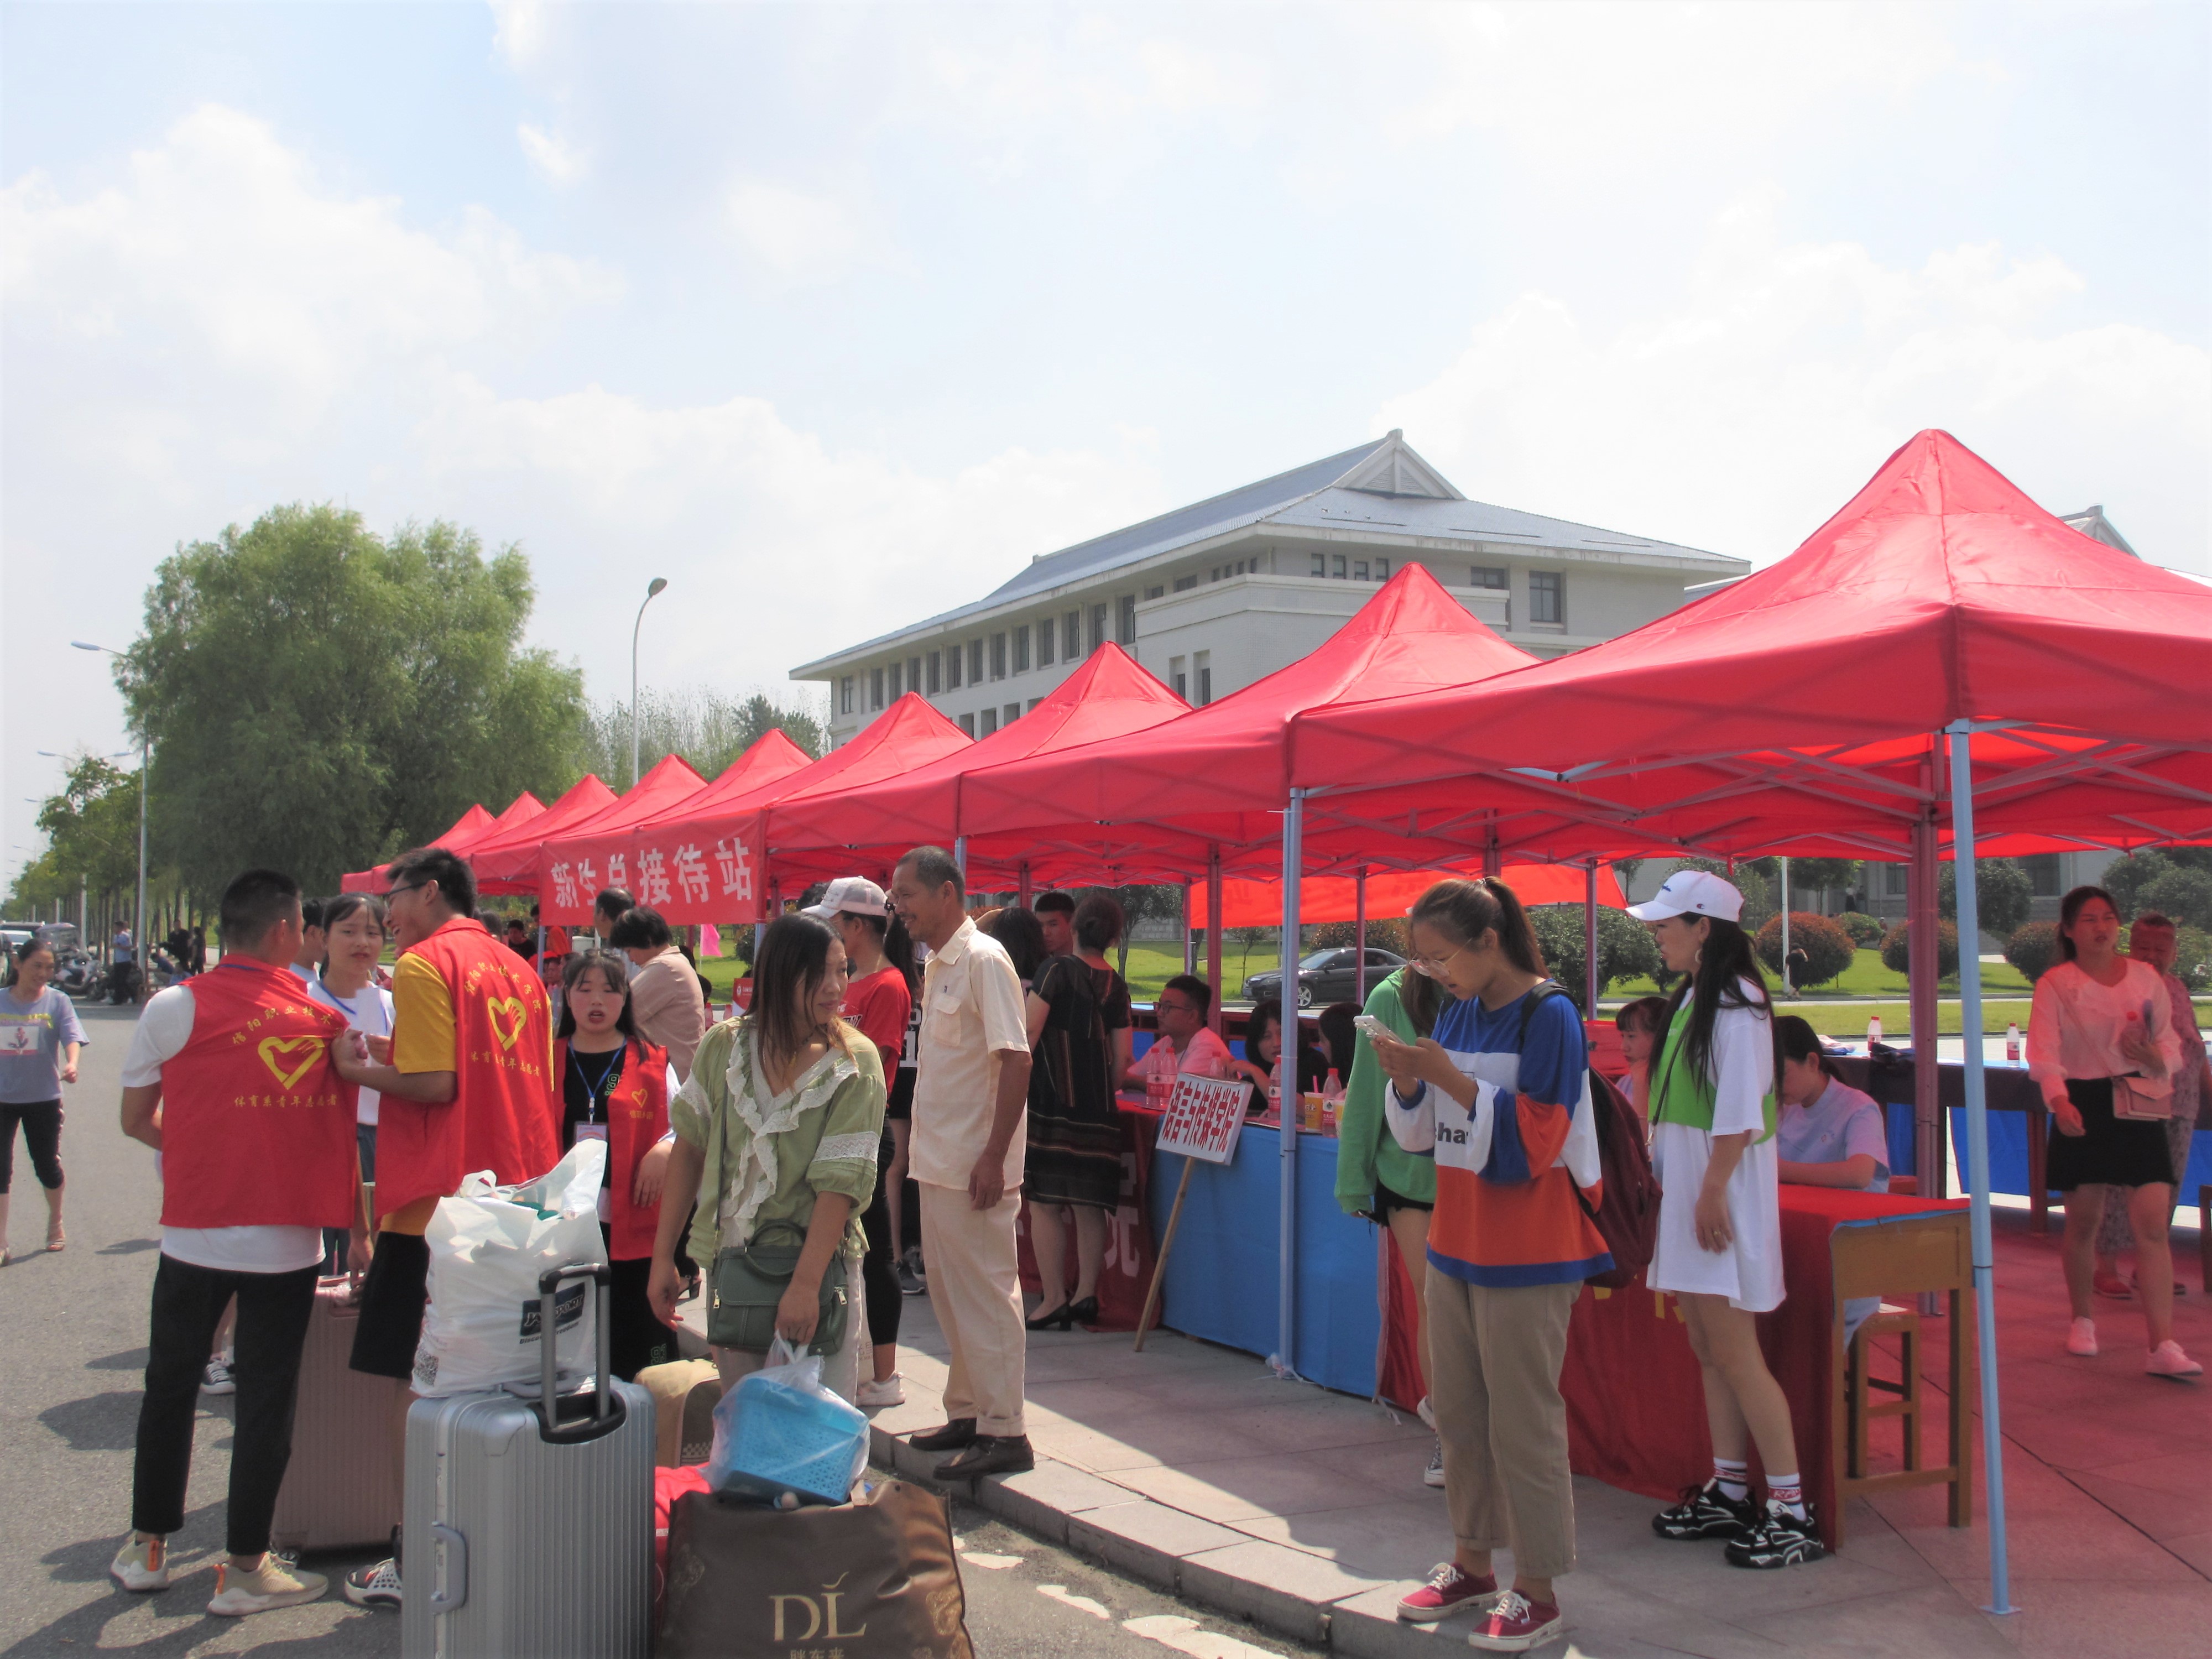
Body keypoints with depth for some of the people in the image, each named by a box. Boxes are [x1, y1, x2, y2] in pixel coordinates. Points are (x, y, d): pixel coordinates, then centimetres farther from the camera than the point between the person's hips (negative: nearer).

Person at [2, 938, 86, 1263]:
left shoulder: (58, 1002, -5)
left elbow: (72, 1037, -17)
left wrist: (71, 1065, -37)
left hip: (43, 1098, -2)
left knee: (48, 1167, 9)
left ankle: (55, 1225, 35)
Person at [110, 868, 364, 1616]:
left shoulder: (176, 1008, -6)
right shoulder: (325, 1020, -3)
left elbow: (136, 1119, 3)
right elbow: (343, 1130, 1)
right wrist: (359, 1226, 11)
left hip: (195, 1235, 0)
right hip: (287, 1239, 0)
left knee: (170, 1386, 19)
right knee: (266, 1399, 8)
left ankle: (148, 1546, 30)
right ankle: (245, 1568, 15)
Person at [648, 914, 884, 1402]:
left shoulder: (855, 1062, -9)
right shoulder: (725, 1045, -2)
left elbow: (841, 1181, -14)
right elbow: (689, 1149, 5)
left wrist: (805, 1284, -20)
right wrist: (663, 1256, 4)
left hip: (819, 1266, -3)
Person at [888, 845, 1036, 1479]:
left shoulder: (984, 960, -15)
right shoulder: (938, 965, 14)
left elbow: (1016, 1060, -21)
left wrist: (994, 1157, -23)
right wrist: (928, 1149, 16)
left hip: (973, 1166, -10)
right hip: (938, 1162, 10)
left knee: (986, 1296, -3)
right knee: (950, 1294, 16)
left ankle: (1004, 1432, 5)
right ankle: (966, 1413, 28)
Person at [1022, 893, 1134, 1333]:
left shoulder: (1056, 969, -6)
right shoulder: (1116, 987, 8)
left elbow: (1029, 1032, -12)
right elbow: (1121, 1059, 8)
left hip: (1049, 1099, -5)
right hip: (1096, 1108, 5)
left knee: (1044, 1202, 1)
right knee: (1089, 1205, 9)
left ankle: (1054, 1299, -2)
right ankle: (1086, 1294, 10)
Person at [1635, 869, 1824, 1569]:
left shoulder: (1735, 1002, -14)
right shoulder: (1692, 997, 15)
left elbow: (1739, 1110, -19)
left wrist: (1713, 1191, -22)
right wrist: (1668, 1183, 18)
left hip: (1724, 1185, -9)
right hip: (1686, 1183, 9)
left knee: (1734, 1351, -8)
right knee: (1708, 1348, 12)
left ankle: (1792, 1510, -1)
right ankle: (1728, 1492, 20)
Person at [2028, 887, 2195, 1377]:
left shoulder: (2146, 977, 10)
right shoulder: (2056, 984, 0)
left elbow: (2170, 1040, 13)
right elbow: (2044, 1051, -10)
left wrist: (2159, 1058, -12)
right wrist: (2058, 1099, -28)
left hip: (2140, 1104, 2)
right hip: (2084, 1106, -2)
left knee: (2153, 1224, -8)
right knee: (2084, 1223, 7)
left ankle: (2163, 1346, -11)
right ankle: (2083, 1320, 28)